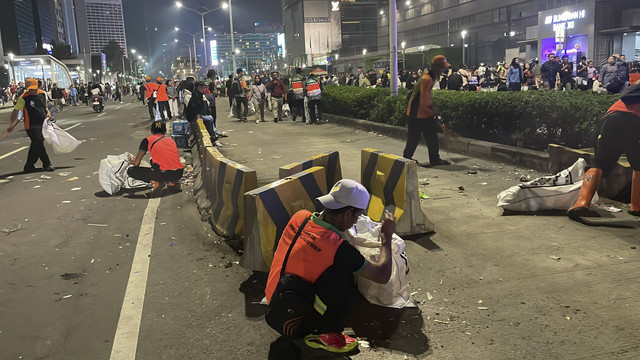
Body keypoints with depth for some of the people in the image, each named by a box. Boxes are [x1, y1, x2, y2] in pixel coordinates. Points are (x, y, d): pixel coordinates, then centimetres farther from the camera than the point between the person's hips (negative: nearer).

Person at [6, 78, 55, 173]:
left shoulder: (42, 93, 7)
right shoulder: (23, 97, -9)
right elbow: (16, 111, -10)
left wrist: (48, 113, 5)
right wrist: (11, 124, -18)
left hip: (42, 123, 6)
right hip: (31, 125, -6)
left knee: (36, 145, 10)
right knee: (39, 143, -11)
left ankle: (29, 167, 21)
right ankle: (47, 164, -3)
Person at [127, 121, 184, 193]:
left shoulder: (147, 140, 9)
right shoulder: (171, 140, 22)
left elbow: (136, 163, 6)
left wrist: (131, 161, 32)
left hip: (164, 174, -6)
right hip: (179, 173, 6)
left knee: (131, 171, 11)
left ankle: (157, 182, -6)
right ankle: (172, 182, 13)